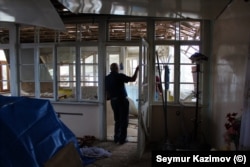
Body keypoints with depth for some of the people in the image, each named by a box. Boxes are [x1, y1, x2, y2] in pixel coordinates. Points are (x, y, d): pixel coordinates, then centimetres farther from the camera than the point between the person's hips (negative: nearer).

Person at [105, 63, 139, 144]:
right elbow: (133, 79, -10)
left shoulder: (106, 78, 5)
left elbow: (106, 91, 8)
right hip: (122, 100, -6)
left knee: (117, 120, 17)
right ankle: (122, 139, 5)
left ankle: (116, 138, 19)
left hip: (113, 101, 6)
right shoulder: (120, 76, -12)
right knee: (124, 121, 3)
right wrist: (136, 70, 2)